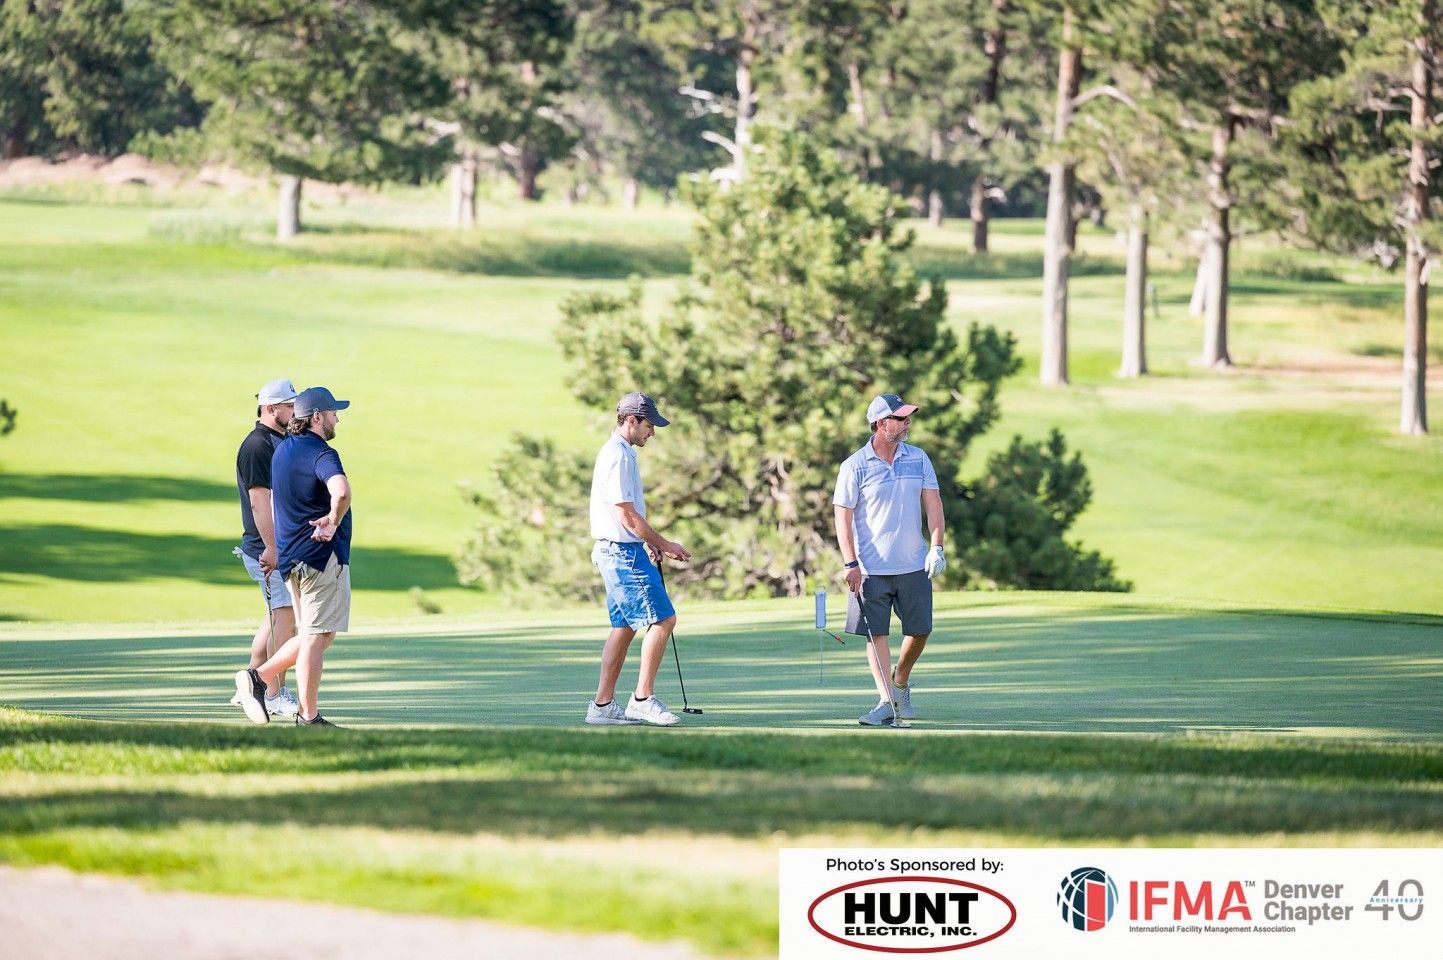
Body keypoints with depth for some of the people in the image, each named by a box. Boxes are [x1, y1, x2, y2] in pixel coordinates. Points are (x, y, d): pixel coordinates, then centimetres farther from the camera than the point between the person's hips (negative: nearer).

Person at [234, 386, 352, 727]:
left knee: (312, 635, 19)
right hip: (323, 555, -9)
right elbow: (341, 491, -36)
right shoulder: (321, 454, -15)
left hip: (290, 556, 9)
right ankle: (308, 717, -2)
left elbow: (271, 498, 26)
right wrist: (333, 521, -17)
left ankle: (258, 676, 8)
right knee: (317, 635, -4)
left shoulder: (283, 450, 14)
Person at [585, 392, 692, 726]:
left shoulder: (617, 453, 18)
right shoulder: (618, 456, -16)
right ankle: (643, 698, -11)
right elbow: (626, 515, -18)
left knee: (624, 627, 12)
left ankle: (602, 704, 12)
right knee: (662, 619, -12)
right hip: (623, 552, -11)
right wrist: (664, 544, -11)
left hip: (619, 551, 11)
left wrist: (651, 543, 17)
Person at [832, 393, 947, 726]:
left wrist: (937, 547, -8)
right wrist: (851, 564, -13)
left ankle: (901, 683, 27)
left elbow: (933, 504, 6)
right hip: (872, 569, -3)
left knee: (920, 631, 3)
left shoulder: (918, 458, 6)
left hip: (914, 566, 3)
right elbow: (843, 517, -5)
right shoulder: (854, 467, -5)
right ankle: (886, 701, -4)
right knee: (876, 633, -5)